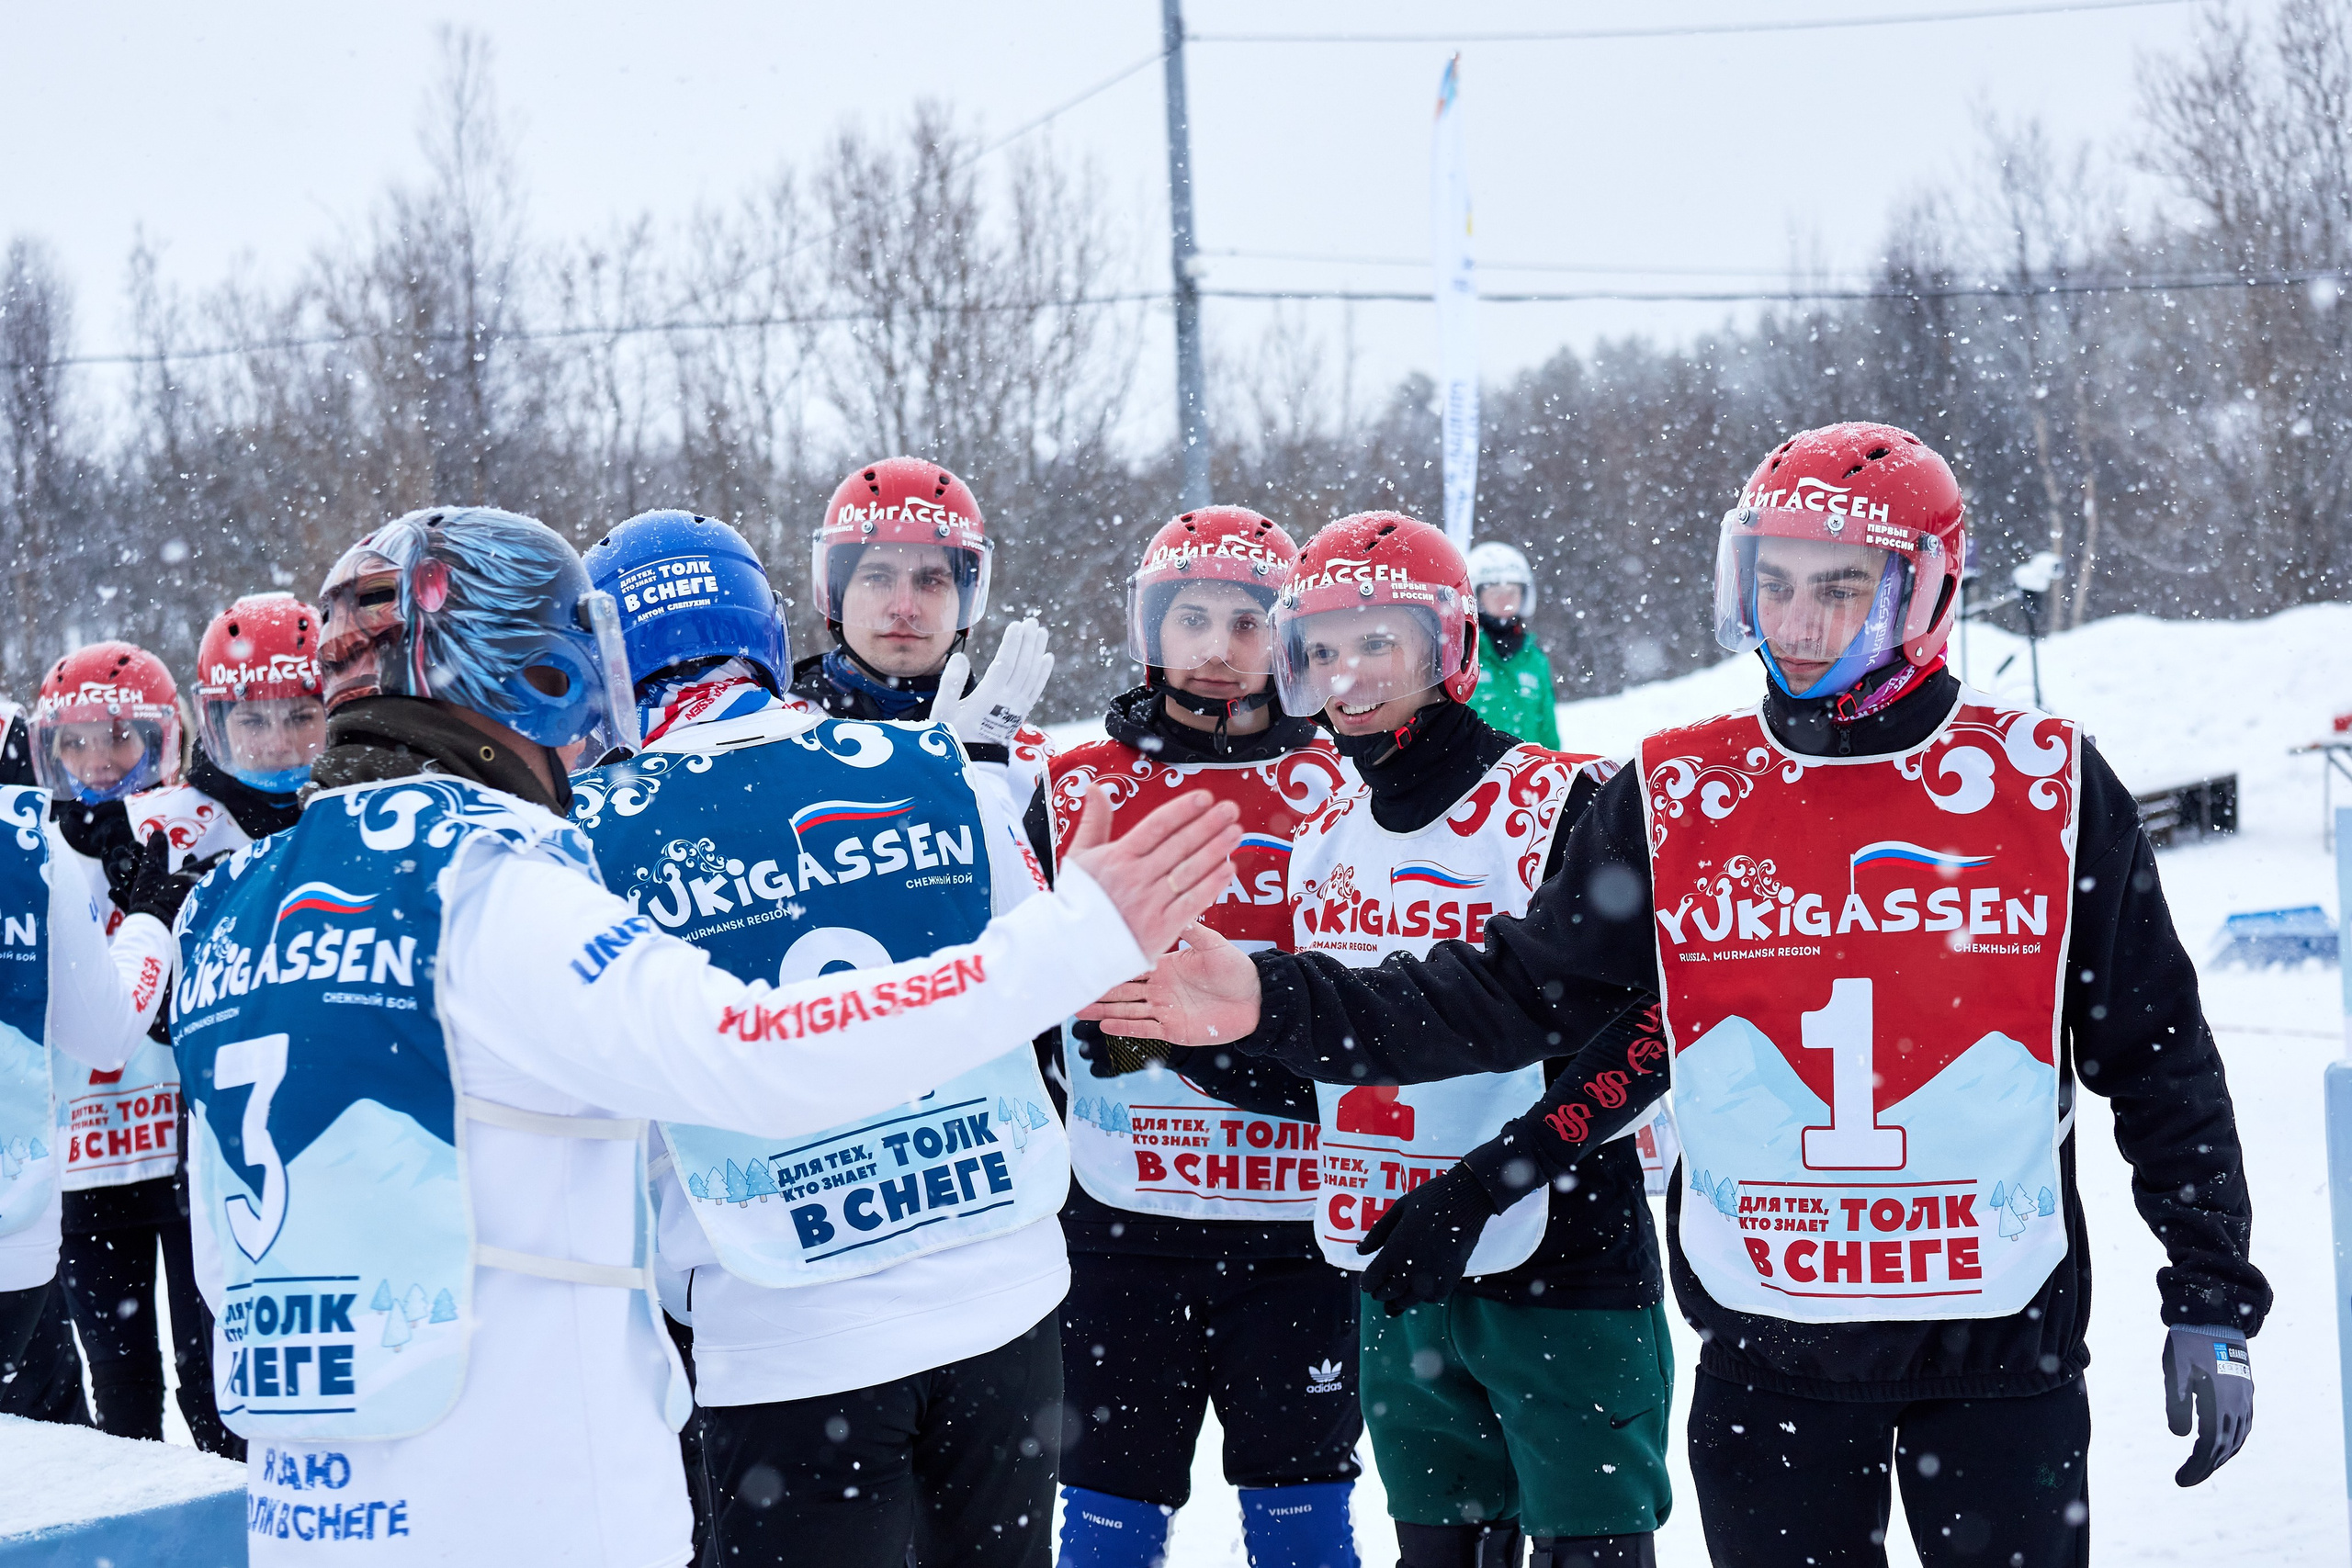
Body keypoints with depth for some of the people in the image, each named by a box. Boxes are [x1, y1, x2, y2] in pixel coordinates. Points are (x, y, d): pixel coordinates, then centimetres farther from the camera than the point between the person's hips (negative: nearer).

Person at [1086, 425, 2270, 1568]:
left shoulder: (2048, 786, -3)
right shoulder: (1676, 799, 0)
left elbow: (2160, 1058, 3)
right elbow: (1520, 992, 1)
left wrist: (2213, 1298, 2)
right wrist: (1278, 1003, -10)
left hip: (2004, 1355, -1)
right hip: (1768, 1357, 2)